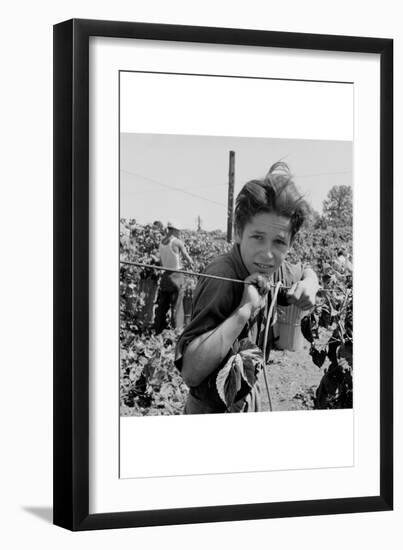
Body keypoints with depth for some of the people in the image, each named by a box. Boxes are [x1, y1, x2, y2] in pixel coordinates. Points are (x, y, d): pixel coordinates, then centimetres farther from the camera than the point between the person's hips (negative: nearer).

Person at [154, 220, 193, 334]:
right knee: (176, 306, -1)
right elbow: (187, 258, -4)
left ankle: (158, 332, 15)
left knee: (162, 306, 12)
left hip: (165, 275, 6)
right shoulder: (177, 242, -12)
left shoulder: (161, 243, 7)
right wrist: (191, 264, 15)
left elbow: (162, 262, 13)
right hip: (177, 276, -6)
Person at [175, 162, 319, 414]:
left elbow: (307, 271, 18)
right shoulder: (222, 277, -30)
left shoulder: (273, 271, -7)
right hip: (214, 412, -8)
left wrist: (308, 286, -6)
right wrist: (244, 309, -40)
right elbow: (190, 371, -38)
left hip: (250, 401, 8)